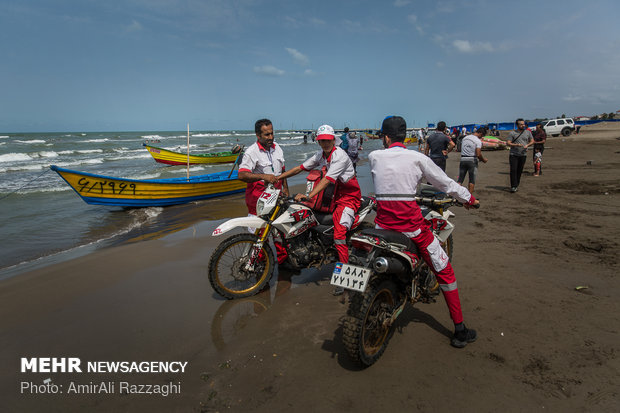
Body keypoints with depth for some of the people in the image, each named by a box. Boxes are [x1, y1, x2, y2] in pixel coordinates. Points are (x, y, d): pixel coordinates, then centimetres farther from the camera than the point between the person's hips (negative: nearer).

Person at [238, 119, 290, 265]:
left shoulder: (277, 148, 12)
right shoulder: (252, 152, -13)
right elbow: (241, 175, -26)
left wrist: (285, 188, 19)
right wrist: (263, 176, -37)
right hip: (258, 194, -6)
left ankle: (283, 258, 22)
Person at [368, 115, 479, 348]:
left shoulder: (374, 157, 4)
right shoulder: (417, 158, 0)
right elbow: (445, 183, 8)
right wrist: (469, 198, 24)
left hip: (383, 223, 2)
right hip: (411, 224, -2)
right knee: (444, 272, 12)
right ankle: (460, 330, 17)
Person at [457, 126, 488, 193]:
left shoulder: (465, 138, 8)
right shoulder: (478, 141, -11)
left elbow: (461, 149, 14)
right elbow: (478, 154, -16)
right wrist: (483, 160, 1)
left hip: (463, 159, 5)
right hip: (472, 160, -5)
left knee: (460, 179, 7)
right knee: (472, 180, 6)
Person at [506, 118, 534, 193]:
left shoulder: (528, 132, 10)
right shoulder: (512, 133, 0)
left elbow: (532, 141, 15)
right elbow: (508, 143, -5)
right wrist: (516, 145, -19)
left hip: (523, 155, 3)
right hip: (514, 155, -3)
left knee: (520, 171, 6)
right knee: (513, 170, -9)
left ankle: (517, 185, 17)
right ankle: (513, 186, -7)